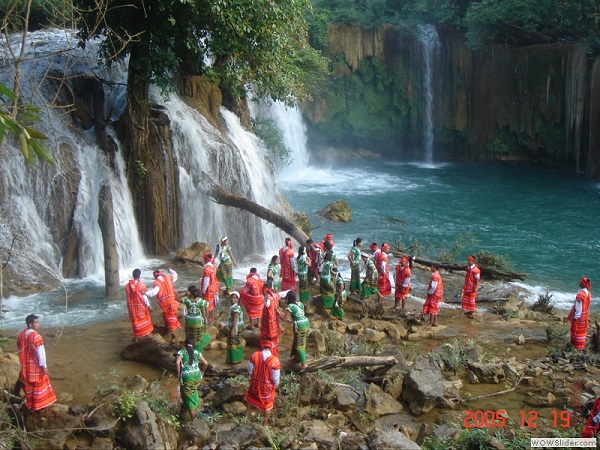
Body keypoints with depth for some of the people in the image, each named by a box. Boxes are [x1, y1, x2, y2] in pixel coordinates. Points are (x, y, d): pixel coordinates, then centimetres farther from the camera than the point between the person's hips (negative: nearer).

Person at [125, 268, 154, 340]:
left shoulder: (127, 285, -5)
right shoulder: (141, 285, -15)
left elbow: (128, 296, 2)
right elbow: (144, 296, -13)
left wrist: (130, 305, 15)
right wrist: (148, 305, -4)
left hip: (132, 306, 3)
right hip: (141, 305, -2)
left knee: (135, 320, 12)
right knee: (144, 319, 16)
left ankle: (136, 336, 13)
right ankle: (147, 332, 28)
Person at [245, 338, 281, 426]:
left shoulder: (254, 355, -18)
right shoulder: (275, 360, -27)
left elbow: (250, 370, -6)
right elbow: (276, 378, -18)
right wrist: (275, 386, 3)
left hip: (255, 383, 3)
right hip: (267, 386, -3)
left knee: (250, 396, 33)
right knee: (267, 405, 20)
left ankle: (248, 412, 56)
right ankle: (265, 423, 35)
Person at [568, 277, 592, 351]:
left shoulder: (580, 294, -26)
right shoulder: (588, 293, 0)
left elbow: (578, 306, -23)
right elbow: (587, 304, 8)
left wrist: (576, 316, -16)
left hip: (579, 315, -8)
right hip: (584, 315, 8)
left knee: (577, 330, 5)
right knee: (582, 330, 18)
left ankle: (577, 346, 13)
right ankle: (582, 345, 28)